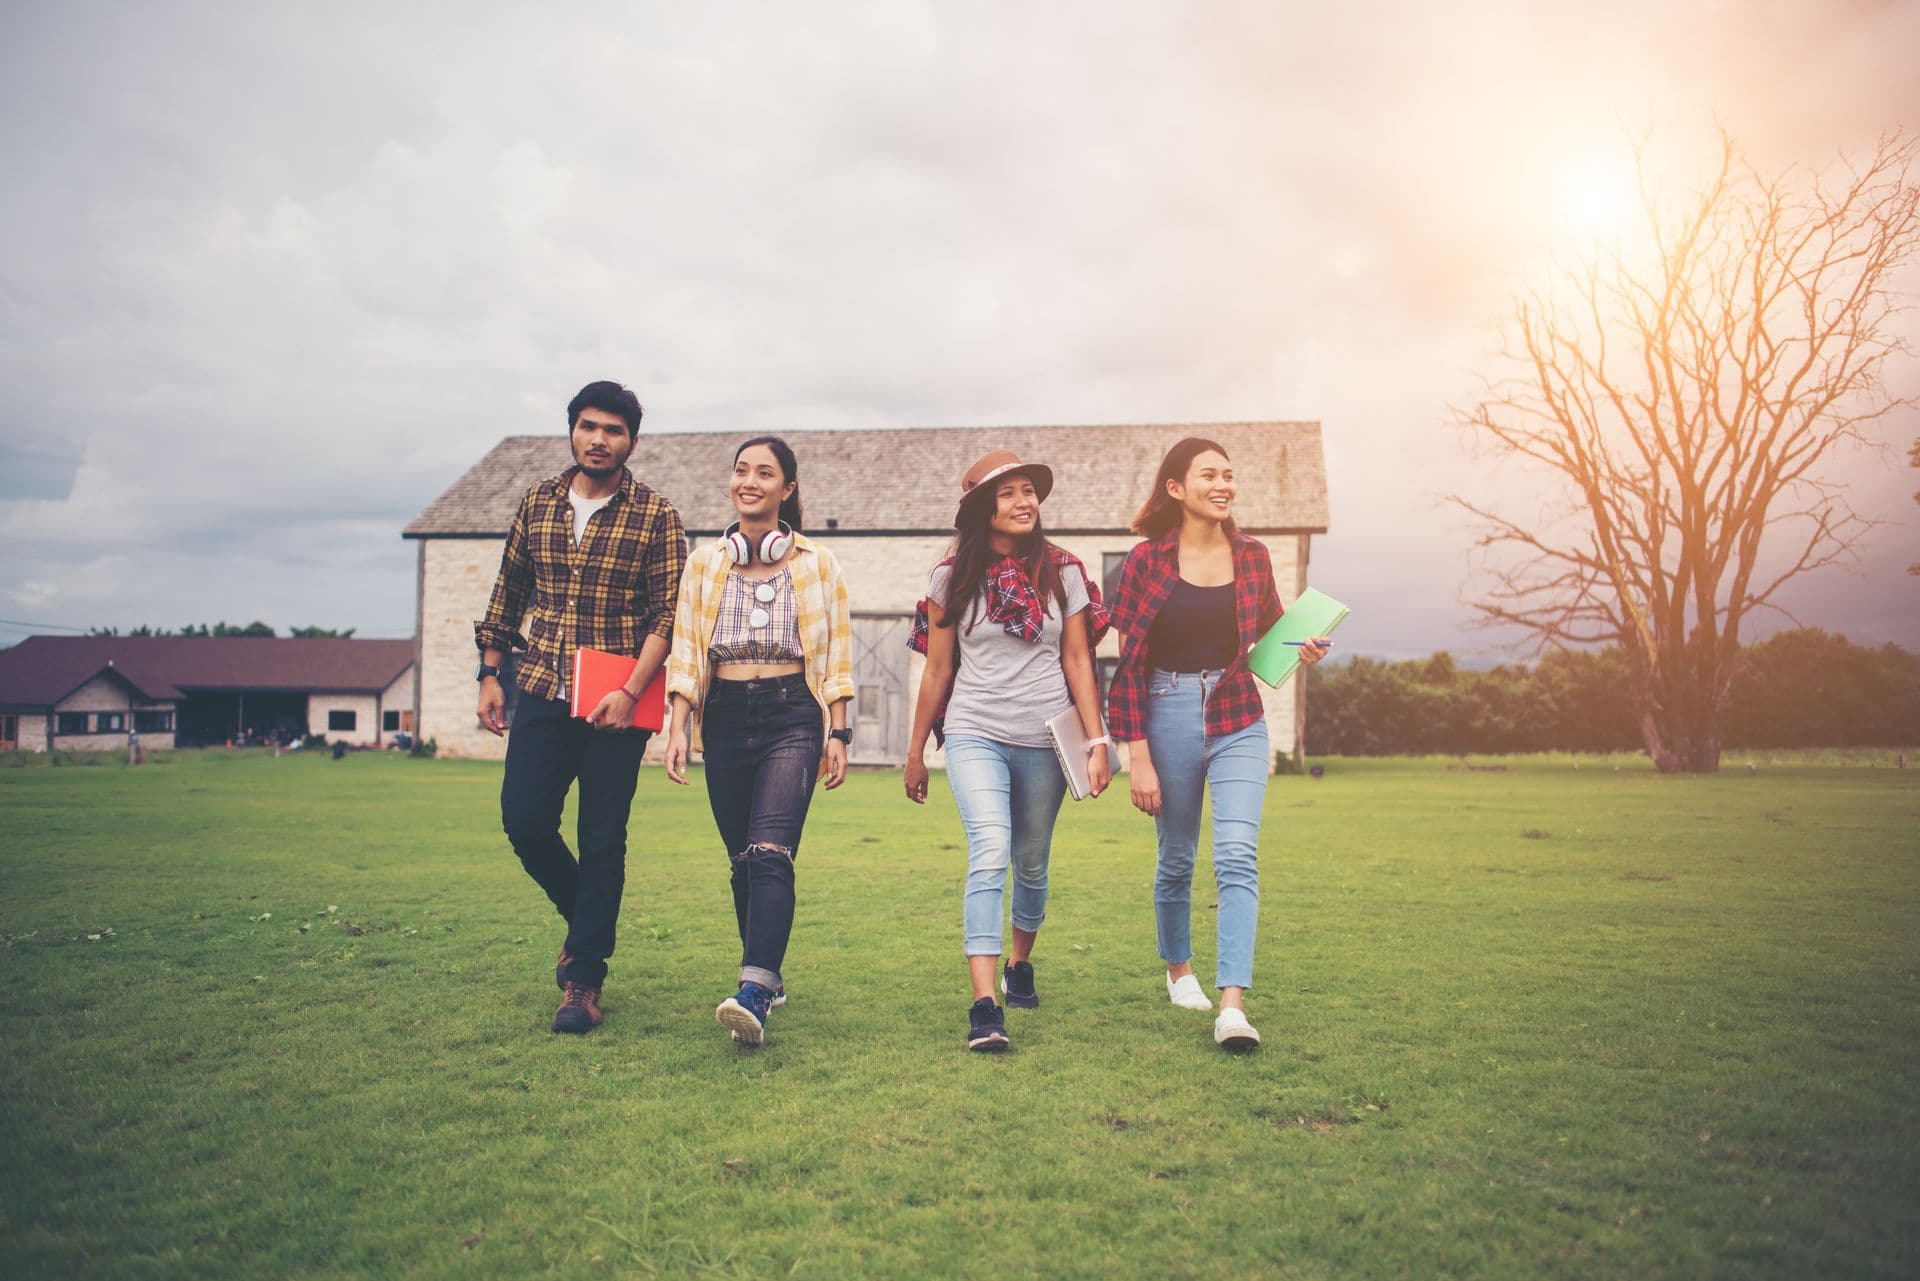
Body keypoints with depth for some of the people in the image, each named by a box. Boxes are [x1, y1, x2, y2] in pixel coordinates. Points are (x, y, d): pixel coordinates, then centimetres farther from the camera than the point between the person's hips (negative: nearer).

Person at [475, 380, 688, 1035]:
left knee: (602, 841, 1)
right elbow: (508, 593, 17)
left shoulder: (655, 514, -3)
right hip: (542, 693, 4)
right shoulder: (537, 502, 9)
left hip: (617, 703, -3)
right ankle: (585, 922, 28)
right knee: (524, 821, 0)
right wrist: (490, 674, 13)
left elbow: (669, 613, -8)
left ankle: (584, 978, 13)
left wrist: (630, 691, -17)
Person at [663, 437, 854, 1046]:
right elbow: (685, 651, 8)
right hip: (724, 718, 3)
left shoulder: (818, 565, 6)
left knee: (770, 853, -19)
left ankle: (754, 993, -27)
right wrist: (677, 728, -1)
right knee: (741, 860, 9)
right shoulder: (705, 563, 11)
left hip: (792, 716, -3)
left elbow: (836, 656, 6)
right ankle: (768, 980, 25)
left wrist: (837, 734, 0)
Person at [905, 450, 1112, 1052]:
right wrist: (915, 752, 11)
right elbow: (937, 671, 7)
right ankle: (984, 1007, -21)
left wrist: (1097, 741, 0)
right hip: (975, 734, -2)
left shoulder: (1063, 573, 4)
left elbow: (1077, 662, 6)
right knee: (990, 852, -19)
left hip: (1045, 739, 2)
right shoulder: (953, 578, 2)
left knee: (1031, 863, 13)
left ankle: (1020, 965, 39)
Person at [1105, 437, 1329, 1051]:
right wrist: (1137, 756, -10)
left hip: (1238, 720, 2)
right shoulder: (1146, 559, -5)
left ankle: (1232, 1006, -14)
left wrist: (1304, 650, -5)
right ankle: (1179, 968, 38)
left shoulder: (1252, 556, 4)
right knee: (1176, 858, 13)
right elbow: (1130, 662, -5)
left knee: (1237, 855, -13)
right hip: (1168, 716, -1)